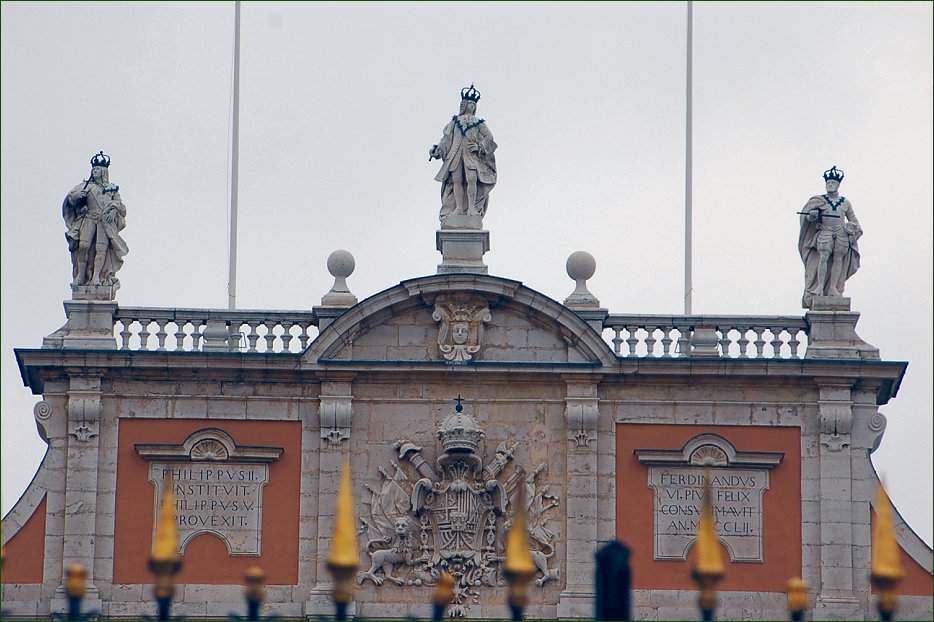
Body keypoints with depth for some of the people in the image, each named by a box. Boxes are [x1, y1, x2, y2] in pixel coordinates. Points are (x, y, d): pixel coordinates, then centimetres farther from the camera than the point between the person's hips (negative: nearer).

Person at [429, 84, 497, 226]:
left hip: (471, 156, -2)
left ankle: (472, 207, -16)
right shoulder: (454, 122, 16)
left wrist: (479, 147, -10)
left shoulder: (479, 124, 11)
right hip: (455, 155, 2)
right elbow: (447, 138, 15)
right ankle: (459, 208, 0)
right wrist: (437, 150, 4)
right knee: (457, 180, -4)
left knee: (471, 179, -17)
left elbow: (488, 139, 7)